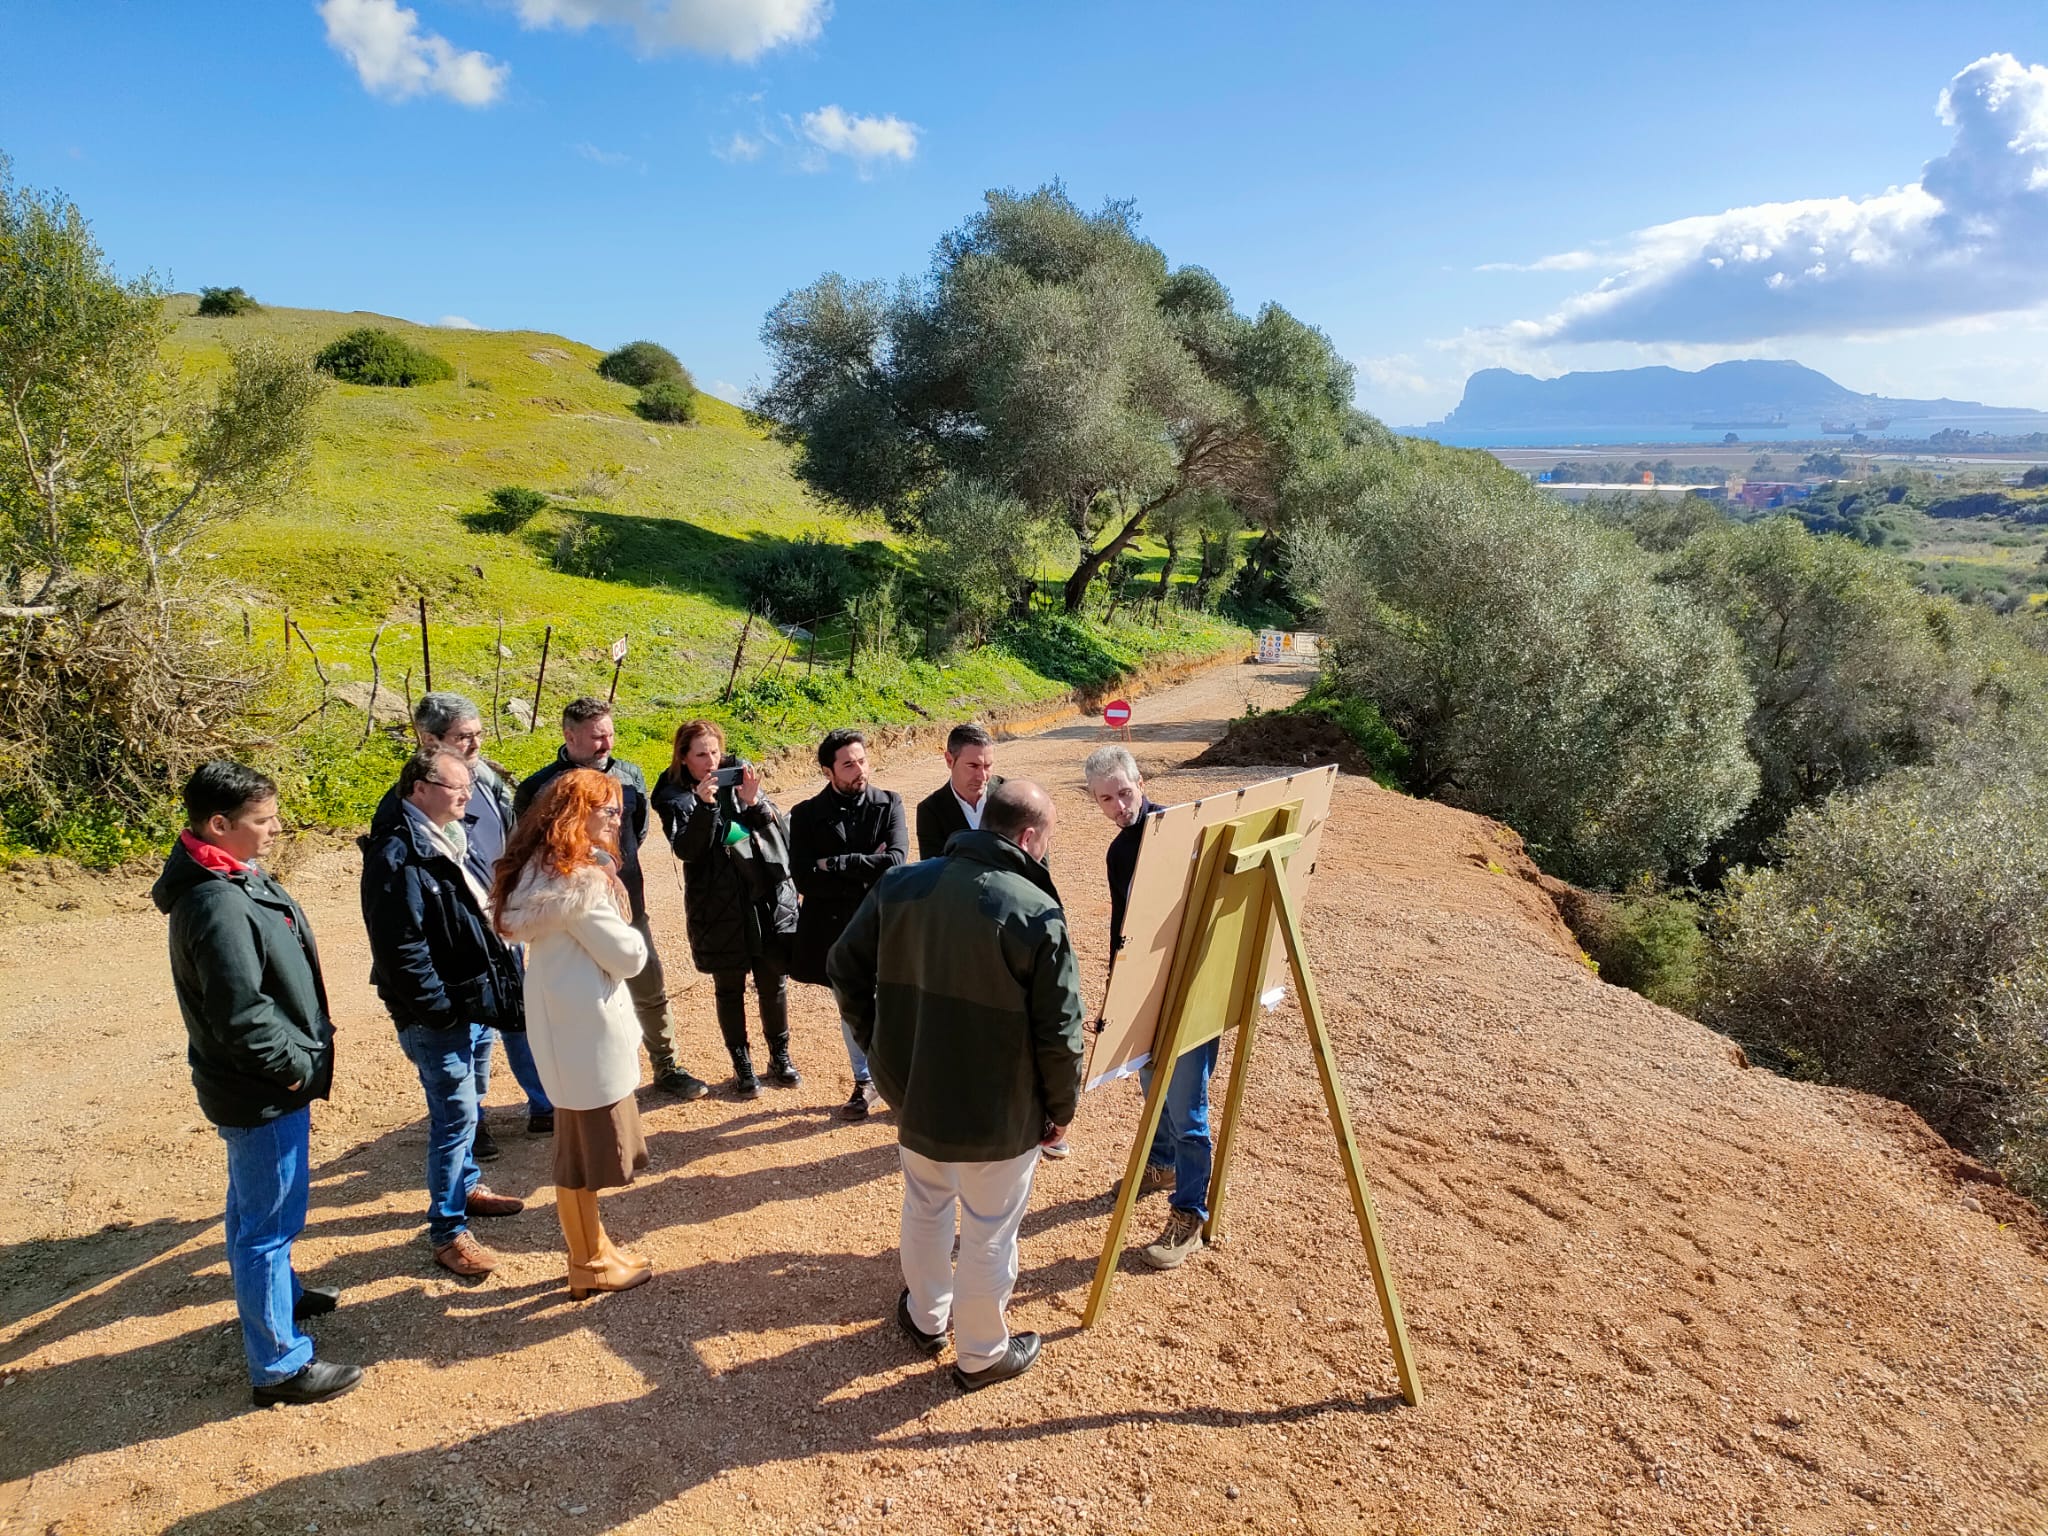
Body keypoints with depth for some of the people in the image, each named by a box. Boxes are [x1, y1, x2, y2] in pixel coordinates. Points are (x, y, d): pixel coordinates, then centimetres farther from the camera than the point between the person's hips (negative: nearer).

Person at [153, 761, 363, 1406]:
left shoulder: (233, 880, 3)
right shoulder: (218, 906, -28)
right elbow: (242, 1015, -29)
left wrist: (304, 1053, 12)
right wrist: (298, 1065, -16)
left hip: (256, 1086, 10)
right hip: (261, 1093, -10)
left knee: (254, 1206, 27)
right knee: (270, 1220, 2)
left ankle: (275, 1293, 48)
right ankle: (279, 1364, 15)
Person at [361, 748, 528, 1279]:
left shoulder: (444, 840, 10)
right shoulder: (397, 857, -21)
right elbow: (401, 948, -25)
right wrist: (440, 1009, -21)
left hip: (475, 1004, 10)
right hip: (439, 1015, -10)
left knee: (467, 1106, 24)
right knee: (454, 1117, -2)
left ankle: (466, 1186, 42)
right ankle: (447, 1233, 9)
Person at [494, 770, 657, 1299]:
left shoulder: (542, 868, 8)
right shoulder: (579, 879, -22)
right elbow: (627, 956, -17)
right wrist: (631, 934, 1)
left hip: (569, 1020, 10)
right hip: (584, 1026, -9)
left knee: (582, 1143, 19)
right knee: (584, 1148, 5)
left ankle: (592, 1247, 32)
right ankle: (589, 1264, 19)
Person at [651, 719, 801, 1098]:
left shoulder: (740, 774, 2)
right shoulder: (674, 796, -4)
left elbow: (781, 828, -1)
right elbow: (686, 849, -17)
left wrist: (754, 803, -19)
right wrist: (705, 805, -28)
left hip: (769, 897, 2)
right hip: (718, 907, -2)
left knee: (773, 980, 11)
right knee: (729, 986, 9)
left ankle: (780, 1056, 29)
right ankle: (742, 1065, 25)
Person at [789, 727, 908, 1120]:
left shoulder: (889, 804, -3)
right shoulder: (807, 815, -4)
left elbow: (896, 860, -18)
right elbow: (804, 879, -14)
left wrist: (837, 865, -17)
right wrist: (867, 872, -17)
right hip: (836, 929, 1)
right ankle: (864, 1081, 35)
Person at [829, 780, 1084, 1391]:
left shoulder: (901, 885, -7)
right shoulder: (1037, 915, -22)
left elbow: (845, 968, 2)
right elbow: (1059, 1035, -18)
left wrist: (879, 1046, 14)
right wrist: (1062, 1107, -1)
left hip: (911, 1094, 5)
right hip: (998, 1114, -5)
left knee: (925, 1207, 27)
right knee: (989, 1234, 15)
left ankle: (926, 1317, 48)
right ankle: (982, 1355, 35)